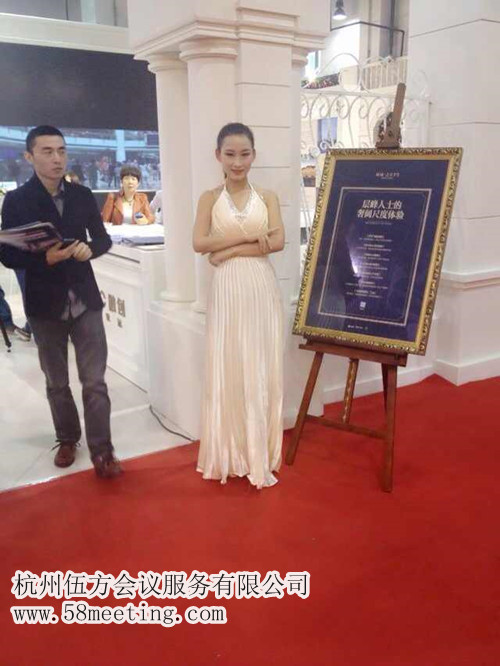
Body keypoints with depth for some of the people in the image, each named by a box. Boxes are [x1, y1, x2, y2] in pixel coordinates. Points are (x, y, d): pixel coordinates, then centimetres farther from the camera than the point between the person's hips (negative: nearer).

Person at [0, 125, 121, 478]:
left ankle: (102, 450, 8)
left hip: (85, 299, 1)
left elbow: (104, 238, 10)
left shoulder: (83, 195, 2)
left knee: (95, 381, 0)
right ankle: (67, 439, 33)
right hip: (45, 304, -1)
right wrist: (44, 259, -24)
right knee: (57, 383, 14)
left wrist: (90, 248, -13)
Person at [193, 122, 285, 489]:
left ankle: (259, 451, 19)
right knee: (227, 370, 4)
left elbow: (278, 241, -6)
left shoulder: (268, 197, 8)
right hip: (227, 291, 0)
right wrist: (251, 237, -11)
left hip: (262, 289, 1)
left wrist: (231, 249, -11)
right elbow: (199, 243, -8)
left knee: (262, 370, 5)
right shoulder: (209, 198, 6)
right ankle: (229, 453, 18)